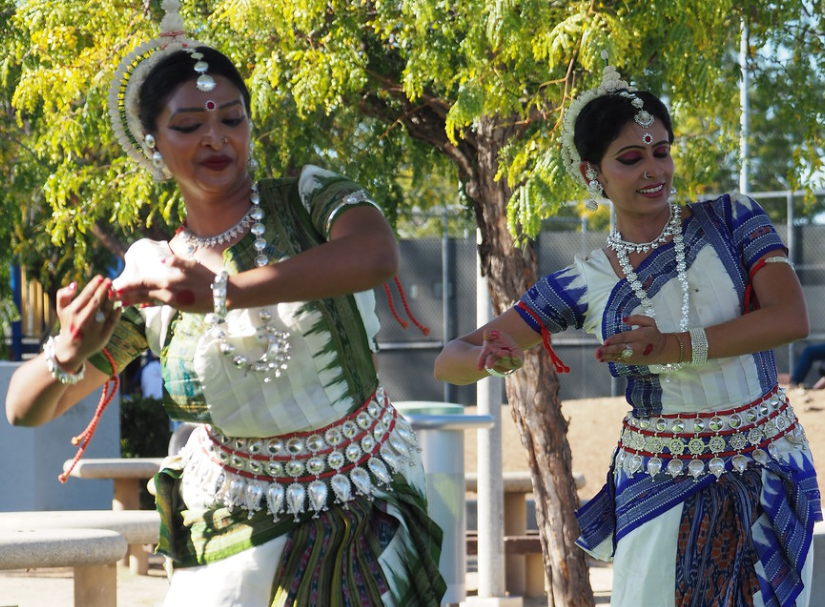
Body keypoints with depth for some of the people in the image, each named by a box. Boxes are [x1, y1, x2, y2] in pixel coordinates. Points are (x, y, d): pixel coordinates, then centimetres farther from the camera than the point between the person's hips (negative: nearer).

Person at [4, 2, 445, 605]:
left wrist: (224, 291, -42)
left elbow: (378, 256, -35)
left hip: (363, 504, -2)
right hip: (236, 526, 2)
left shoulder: (311, 198, -9)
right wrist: (69, 354, -25)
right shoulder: (151, 274, -3)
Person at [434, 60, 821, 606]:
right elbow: (448, 361, -2)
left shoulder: (729, 221, -1)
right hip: (661, 492, 0)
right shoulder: (585, 284, 0)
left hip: (769, 478, 0)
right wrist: (489, 357, -28)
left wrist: (678, 346, -27)